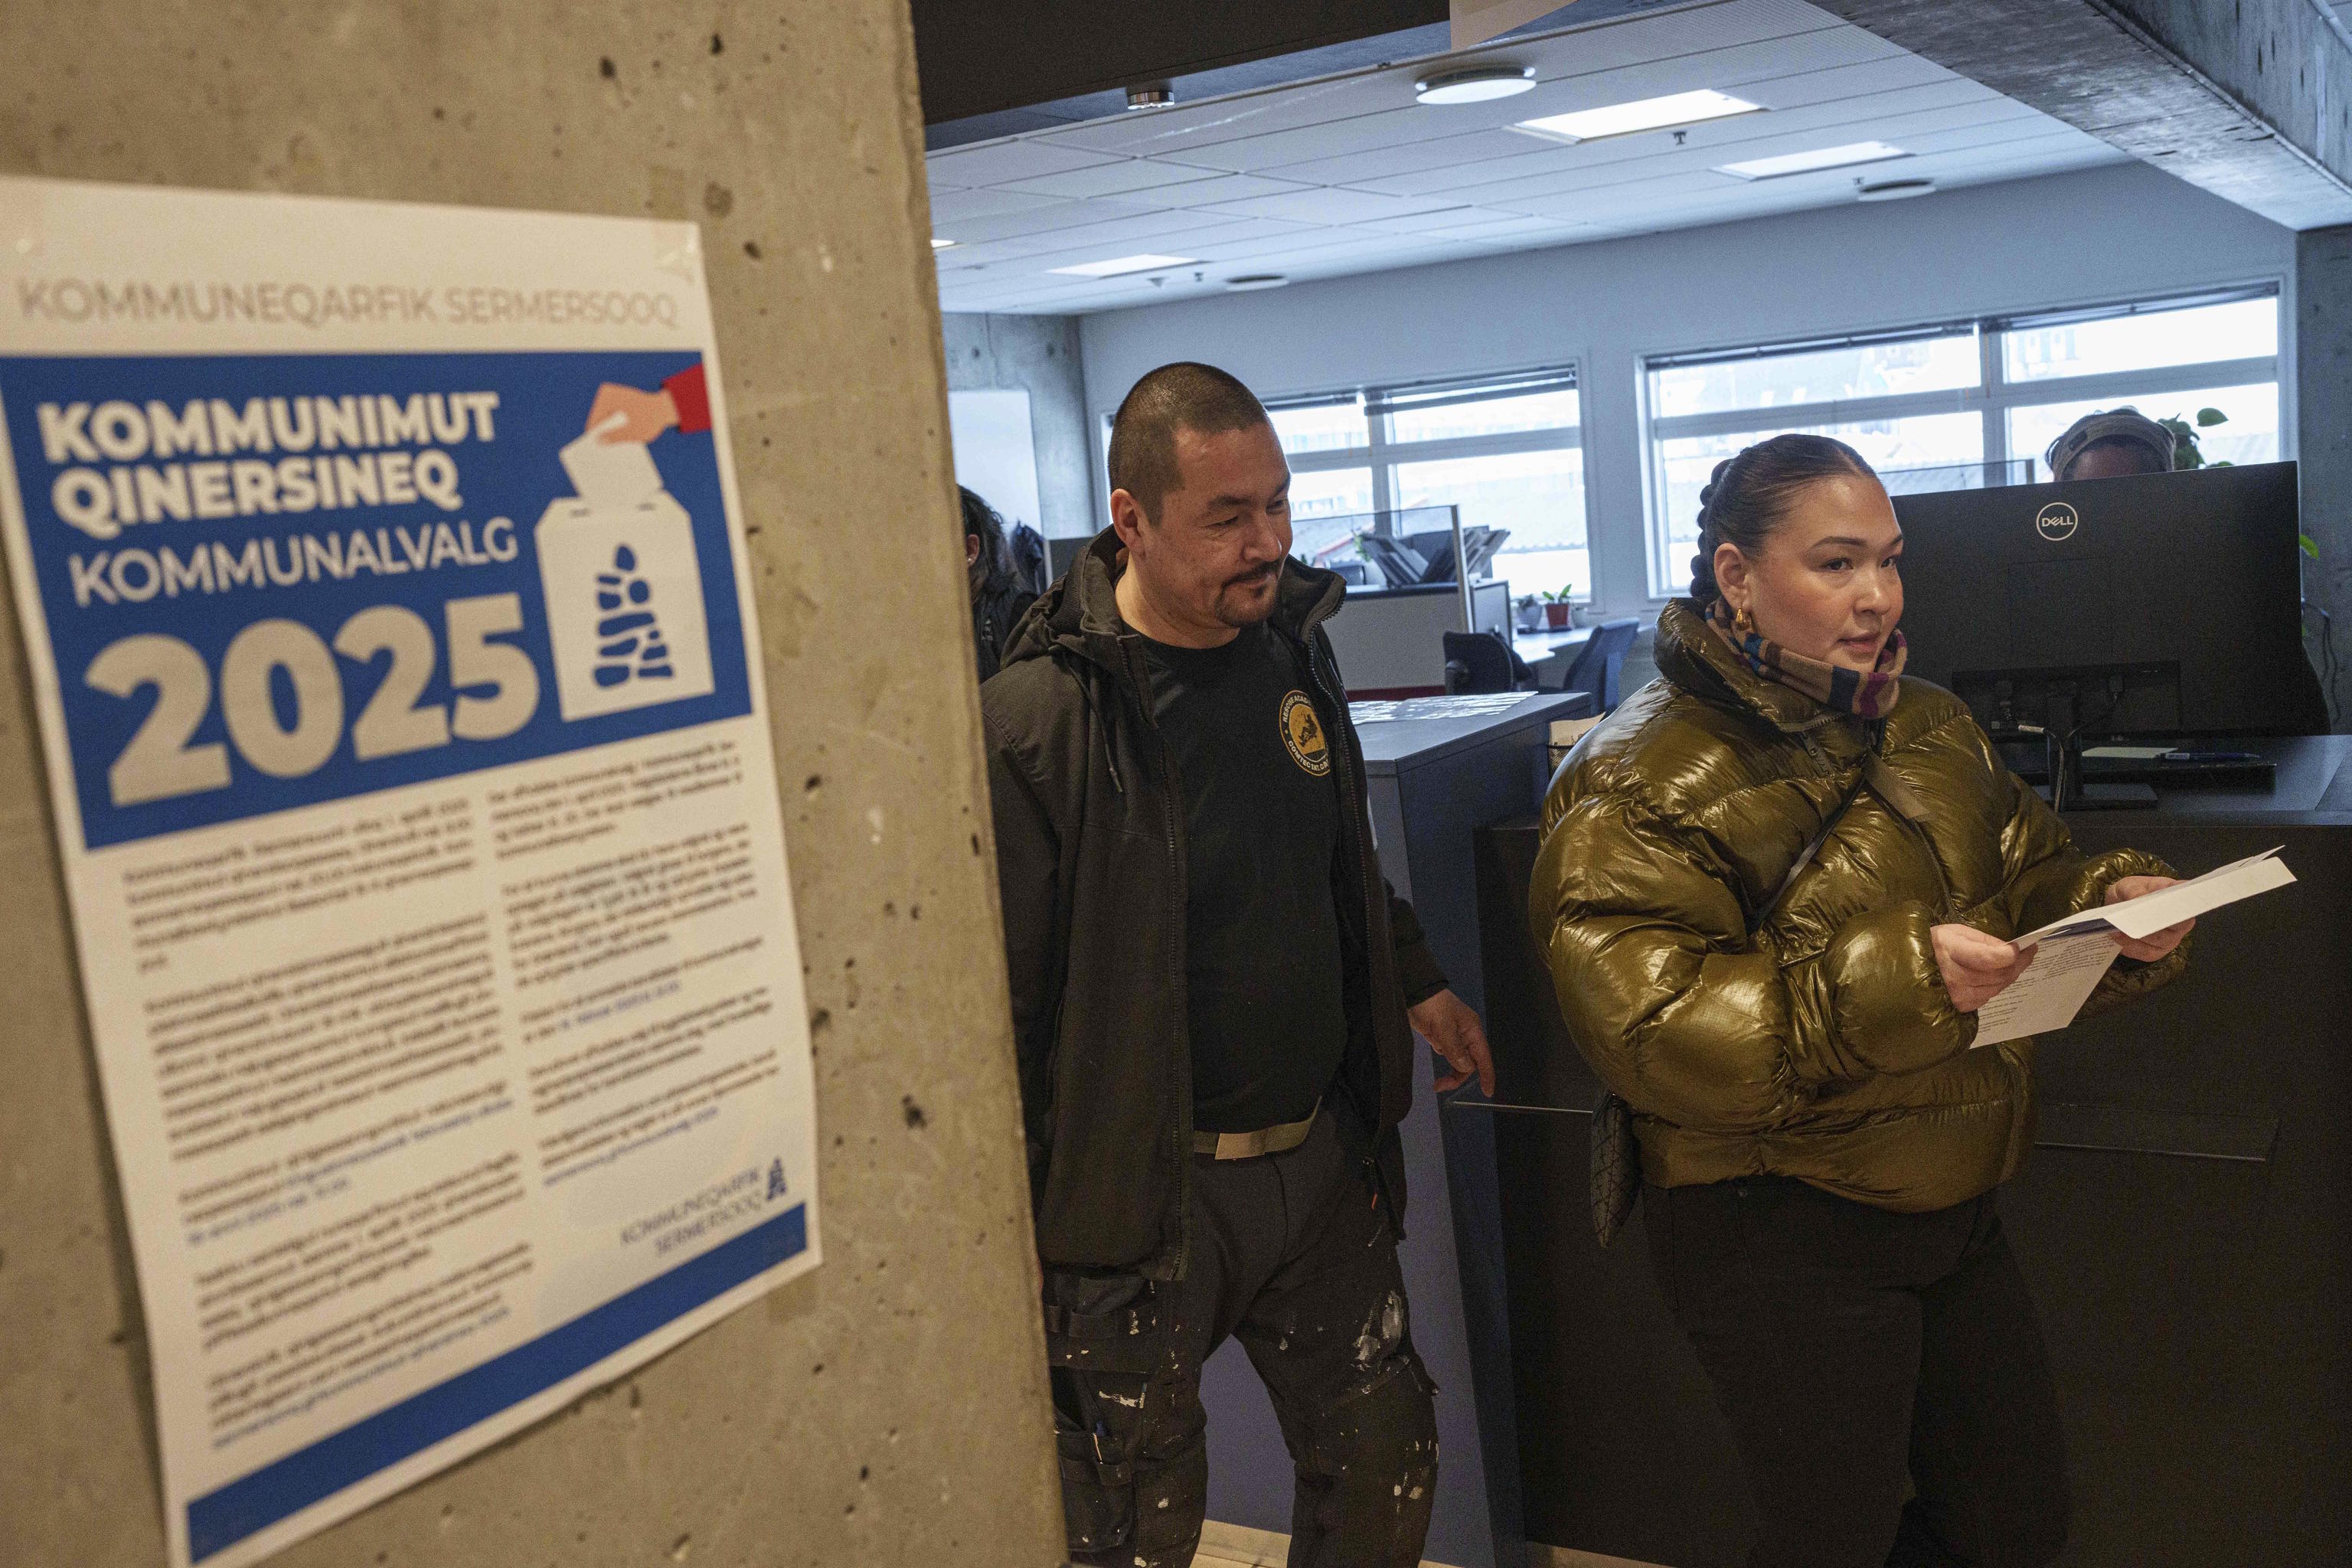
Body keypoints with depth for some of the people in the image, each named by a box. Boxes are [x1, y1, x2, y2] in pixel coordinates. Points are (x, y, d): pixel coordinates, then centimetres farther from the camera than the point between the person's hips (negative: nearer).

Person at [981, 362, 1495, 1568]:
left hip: (1320, 1154, 6)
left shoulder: (1290, 645, 3)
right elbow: (999, 1006, -18)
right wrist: (1015, 1242, -15)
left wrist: (1415, 983, 18)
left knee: (1386, 1456, 20)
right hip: (1142, 1189, -6)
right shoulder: (1033, 724, -21)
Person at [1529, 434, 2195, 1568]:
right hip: (1780, 1237, -7)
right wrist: (1893, 979, -33)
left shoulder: (1929, 729, 8)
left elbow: (2030, 885, 13)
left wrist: (2114, 903, -10)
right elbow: (1653, 1031, -27)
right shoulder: (1642, 784, -17)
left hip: (1953, 1211, 8)